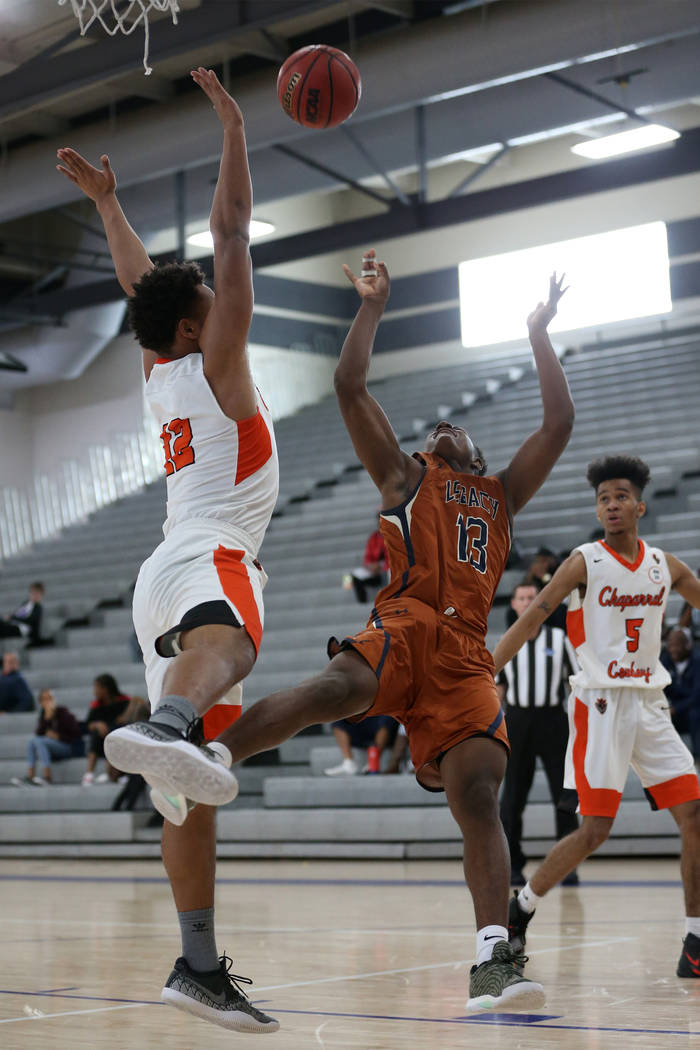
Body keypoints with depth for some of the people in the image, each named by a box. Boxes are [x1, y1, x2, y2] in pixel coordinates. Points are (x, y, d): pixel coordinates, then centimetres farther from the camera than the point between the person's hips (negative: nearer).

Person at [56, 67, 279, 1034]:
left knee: (191, 796, 3)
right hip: (208, 554, -9)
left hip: (171, 570, 9)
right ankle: (167, 727, -78)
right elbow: (231, 234, 1)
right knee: (224, 637, -44)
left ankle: (200, 967, 0)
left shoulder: (164, 370, 23)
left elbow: (141, 284, 40)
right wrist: (233, 124, 8)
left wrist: (108, 204, 47)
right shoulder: (213, 360, 5)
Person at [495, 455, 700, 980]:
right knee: (595, 830, -9)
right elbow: (528, 622, -10)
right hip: (601, 704, -5)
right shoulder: (586, 561, -5)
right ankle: (520, 908, 12)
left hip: (650, 703, 5)